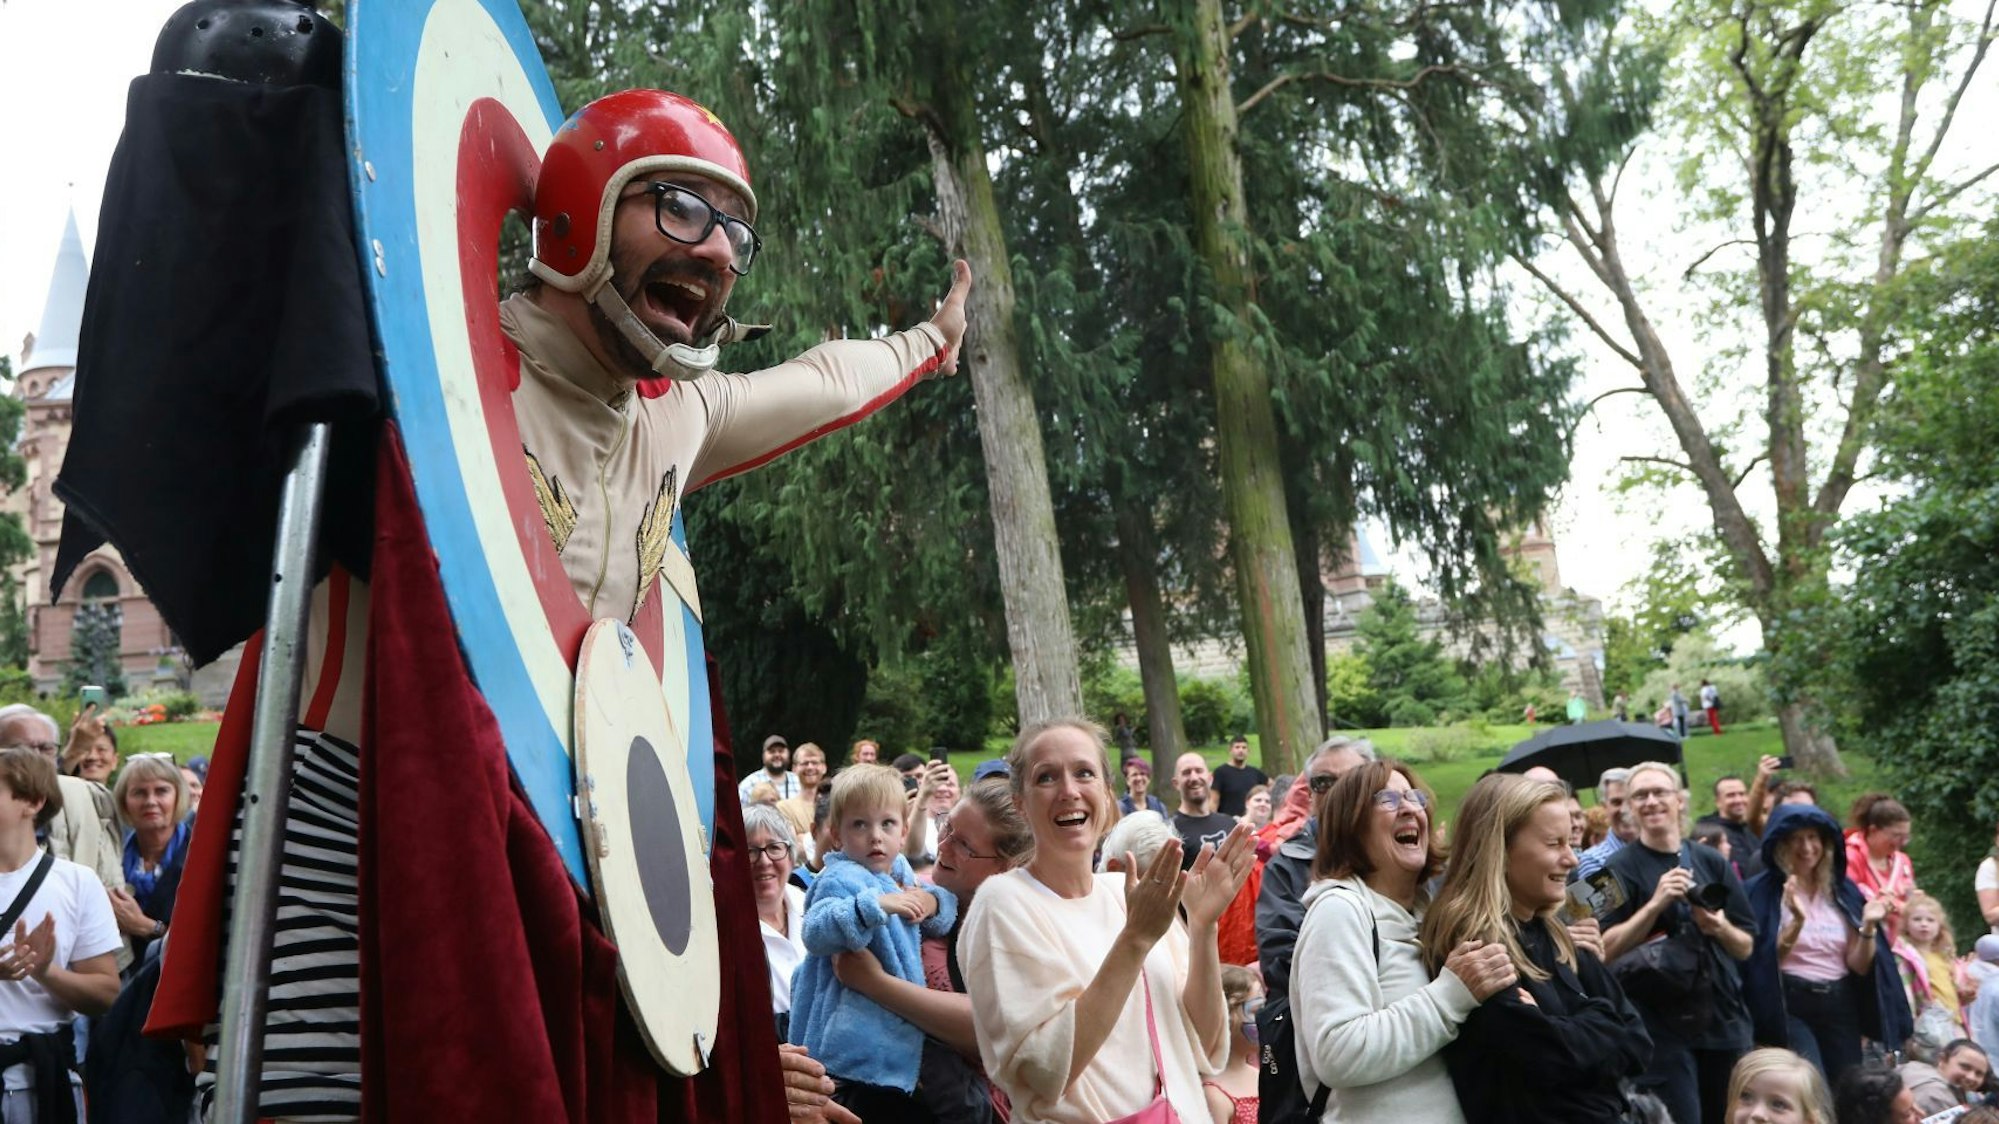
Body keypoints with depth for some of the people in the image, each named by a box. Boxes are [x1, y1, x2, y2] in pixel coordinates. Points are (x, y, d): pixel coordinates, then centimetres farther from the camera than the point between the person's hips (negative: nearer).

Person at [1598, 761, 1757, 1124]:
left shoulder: (1713, 863, 10)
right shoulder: (1619, 870, -1)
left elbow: (1746, 947, 11)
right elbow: (1607, 951, -11)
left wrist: (1721, 929, -10)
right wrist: (1655, 904, -20)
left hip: (1724, 1020, 4)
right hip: (1661, 1026, -4)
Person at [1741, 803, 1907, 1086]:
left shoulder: (1843, 892, 10)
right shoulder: (1763, 892, -2)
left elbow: (1859, 966, 7)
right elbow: (1764, 962, -10)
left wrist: (1868, 927, -10)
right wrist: (1797, 921, -23)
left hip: (1841, 1008, 5)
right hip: (1790, 1008, -5)